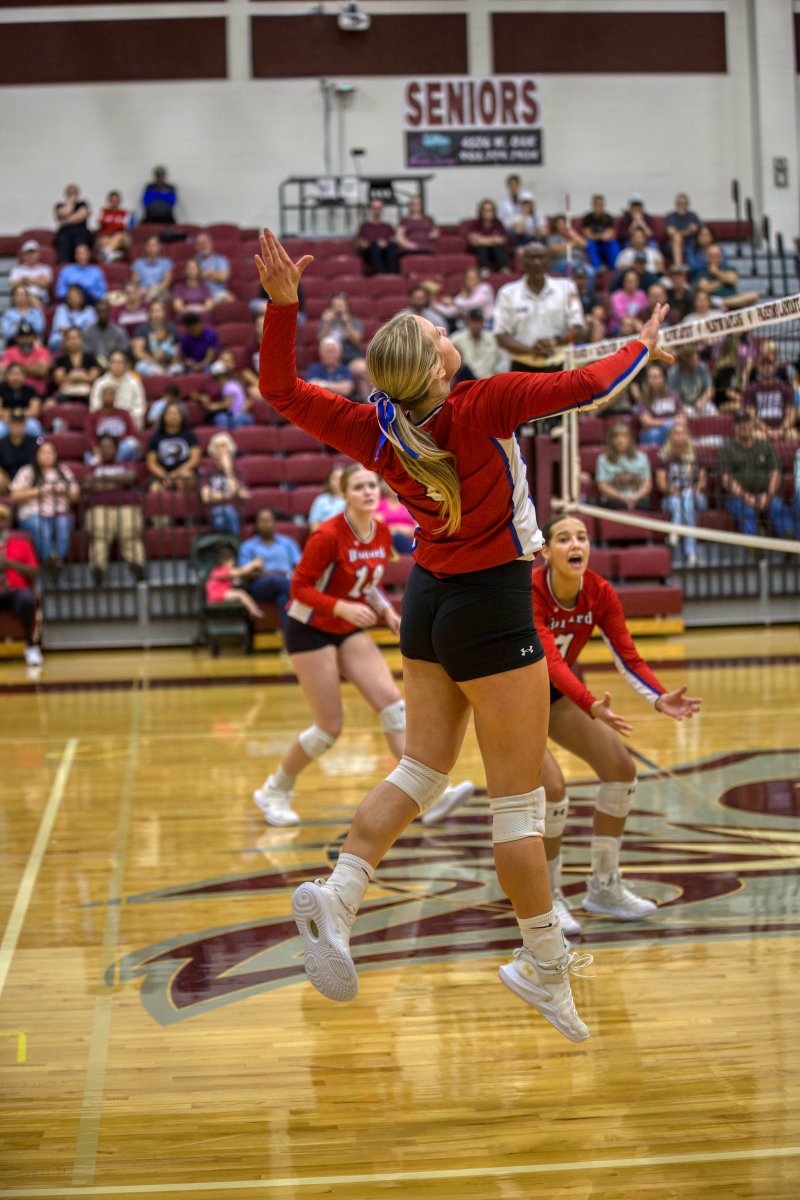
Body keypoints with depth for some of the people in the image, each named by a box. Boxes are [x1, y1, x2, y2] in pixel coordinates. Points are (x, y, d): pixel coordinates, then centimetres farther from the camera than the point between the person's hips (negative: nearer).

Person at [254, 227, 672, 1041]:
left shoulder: (375, 433, -7)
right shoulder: (481, 407, -21)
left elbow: (281, 391, -1)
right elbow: (585, 386, -11)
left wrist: (281, 304, -10)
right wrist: (643, 347, 7)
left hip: (427, 601, 6)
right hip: (491, 612, -6)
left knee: (420, 769, 16)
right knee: (518, 796, 2)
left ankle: (337, 895, 0)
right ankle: (544, 968, 13)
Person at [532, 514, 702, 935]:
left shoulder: (600, 593, -13)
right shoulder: (527, 592, -31)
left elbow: (628, 658, -16)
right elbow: (549, 660, -42)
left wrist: (660, 699, -35)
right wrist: (591, 707, -58)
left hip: (554, 694, 7)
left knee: (621, 767, -1)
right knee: (551, 787, -23)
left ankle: (603, 887, 14)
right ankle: (548, 898, -1)